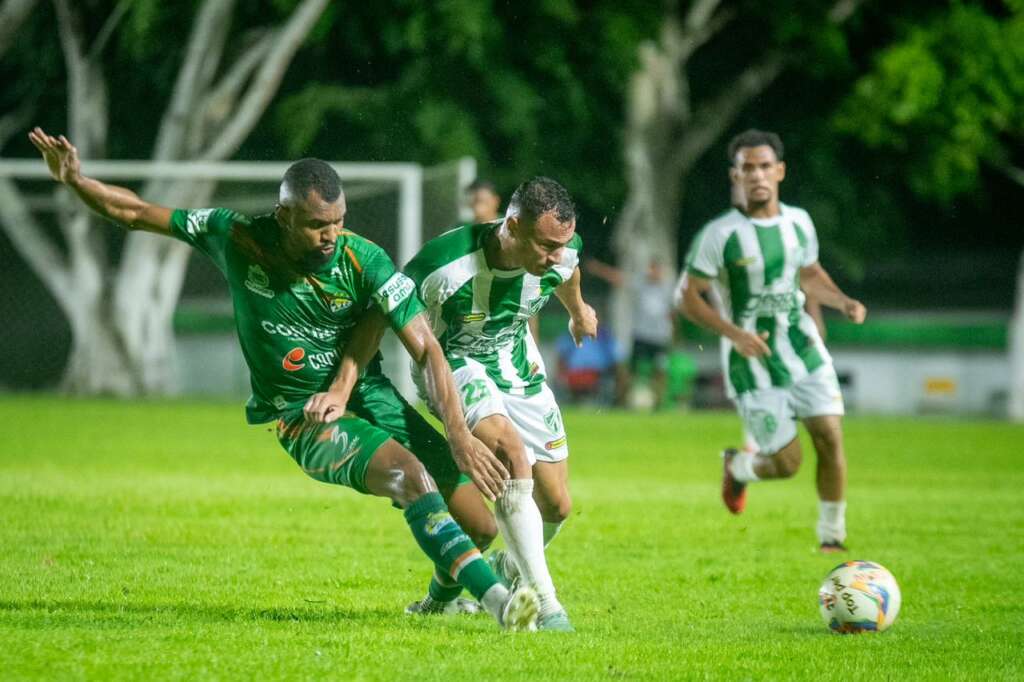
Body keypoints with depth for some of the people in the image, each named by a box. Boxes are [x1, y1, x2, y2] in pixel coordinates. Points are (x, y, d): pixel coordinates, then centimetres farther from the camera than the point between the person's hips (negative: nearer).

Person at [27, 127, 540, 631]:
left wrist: (459, 435, -25)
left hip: (371, 398, 2)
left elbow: (427, 352, -15)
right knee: (410, 475, -32)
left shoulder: (364, 261, -15)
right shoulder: (236, 237, -12)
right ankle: (496, 598, -42)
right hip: (304, 419, -2)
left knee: (476, 521, -5)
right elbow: (135, 213, -1)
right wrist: (75, 180, -17)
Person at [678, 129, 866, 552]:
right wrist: (734, 334, -24)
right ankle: (737, 467, 33)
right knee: (787, 463, -2)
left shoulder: (798, 222, 3)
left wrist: (844, 303, 1)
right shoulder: (719, 235, -14)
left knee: (831, 439, -7)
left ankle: (832, 537, 8)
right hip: (754, 364, -4)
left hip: (804, 350, 4)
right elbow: (689, 297, -11)